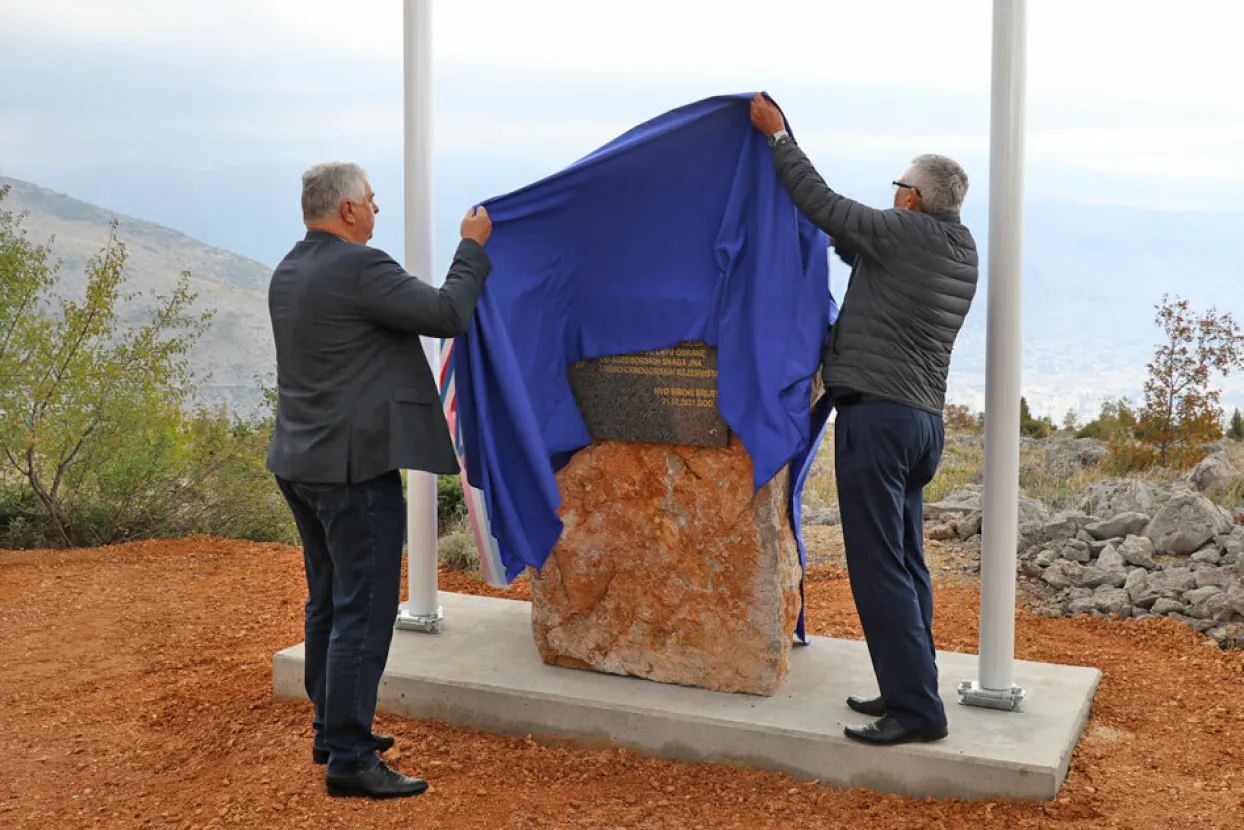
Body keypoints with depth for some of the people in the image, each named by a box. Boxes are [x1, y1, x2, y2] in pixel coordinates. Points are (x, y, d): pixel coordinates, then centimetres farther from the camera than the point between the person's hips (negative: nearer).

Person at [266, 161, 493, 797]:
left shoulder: (287, 274, 12)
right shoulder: (359, 267, -17)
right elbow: (448, 316, -15)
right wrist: (472, 247, -1)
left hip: (300, 463, 10)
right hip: (354, 465, -10)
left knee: (328, 601, 19)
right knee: (363, 613, -4)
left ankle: (332, 730, 30)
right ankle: (349, 758, 1)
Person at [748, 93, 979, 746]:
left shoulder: (905, 233, -11)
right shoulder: (961, 251, 14)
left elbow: (823, 204, -5)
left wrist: (777, 136, 5)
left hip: (877, 416, -9)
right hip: (925, 420, 9)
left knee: (879, 566, -8)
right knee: (906, 563, 14)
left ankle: (916, 708, -7)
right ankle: (909, 689, 20)